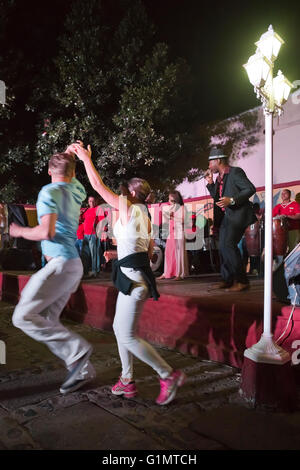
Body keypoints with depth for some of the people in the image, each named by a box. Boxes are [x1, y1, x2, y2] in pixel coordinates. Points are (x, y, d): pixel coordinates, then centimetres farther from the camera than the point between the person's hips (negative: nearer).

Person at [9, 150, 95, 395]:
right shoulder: (77, 190, 13)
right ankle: (83, 370, 13)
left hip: (61, 264, -9)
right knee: (47, 321, 12)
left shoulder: (49, 192, -10)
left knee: (23, 316, -10)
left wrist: (20, 231, -4)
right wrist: (71, 157, 29)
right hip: (73, 265, 9)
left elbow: (46, 232, -21)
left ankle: (78, 350, -9)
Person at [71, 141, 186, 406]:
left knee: (128, 336, -4)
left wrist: (86, 158, 4)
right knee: (120, 328, 17)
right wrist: (120, 253, 25)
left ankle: (169, 375, 4)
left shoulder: (128, 208, -11)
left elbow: (98, 185, -7)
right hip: (136, 274, 10)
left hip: (133, 278, -10)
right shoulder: (143, 215, 14)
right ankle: (127, 381, 25)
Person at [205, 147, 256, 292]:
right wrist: (210, 183, 11)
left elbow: (250, 189, -15)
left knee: (228, 245, -19)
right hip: (225, 216, 9)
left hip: (237, 214, -9)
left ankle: (241, 281, -11)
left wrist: (232, 200, -24)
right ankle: (227, 279, 19)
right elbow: (217, 198, 22)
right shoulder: (219, 178, 17)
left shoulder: (235, 172, -8)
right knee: (223, 247, 9)